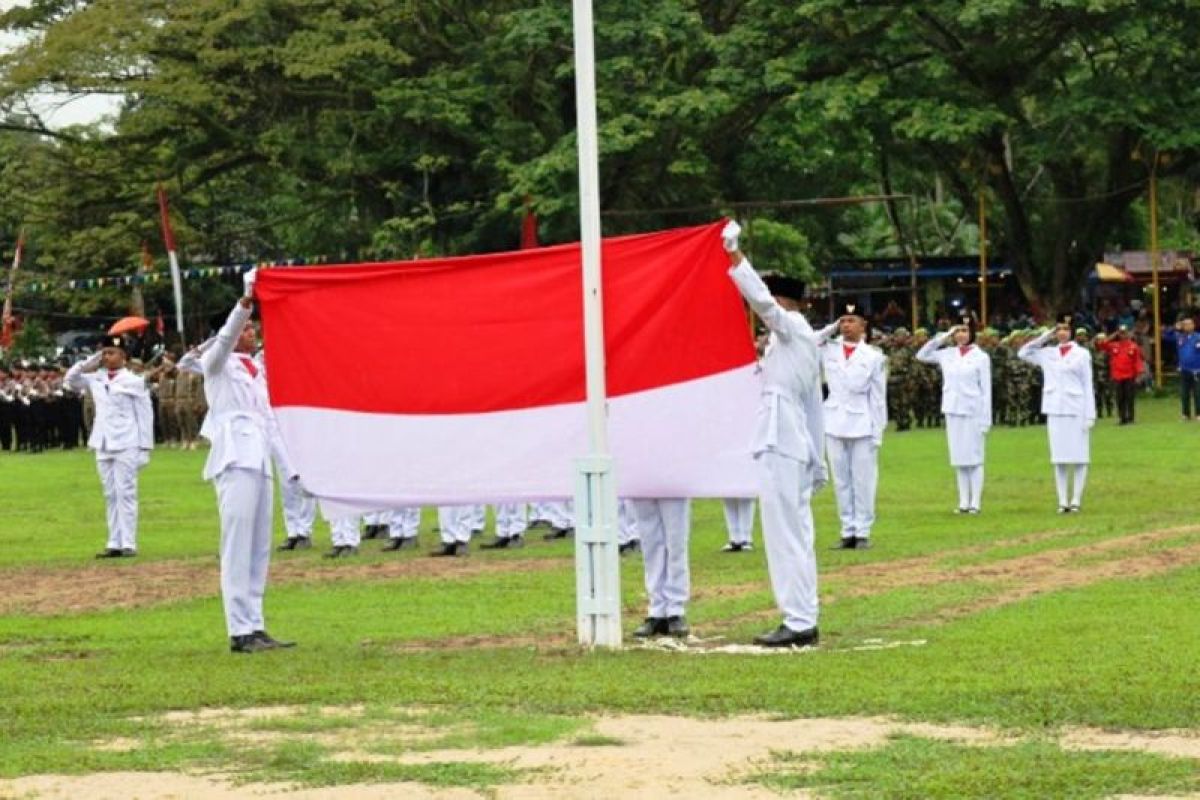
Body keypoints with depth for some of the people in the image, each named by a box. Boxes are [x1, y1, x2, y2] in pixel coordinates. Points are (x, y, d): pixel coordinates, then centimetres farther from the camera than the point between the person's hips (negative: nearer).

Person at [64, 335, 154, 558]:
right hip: (103, 445, 6)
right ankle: (114, 544, 10)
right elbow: (71, 378, 17)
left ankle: (128, 544, -6)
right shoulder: (96, 380, 10)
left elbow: (145, 416, -4)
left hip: (126, 445, -6)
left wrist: (145, 448, -8)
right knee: (110, 495, 7)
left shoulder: (134, 382, -5)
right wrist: (92, 360, 5)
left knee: (126, 493, -7)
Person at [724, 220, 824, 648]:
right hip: (798, 444, 10)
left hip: (780, 444, -10)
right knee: (797, 535, 11)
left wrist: (735, 256, -24)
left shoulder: (791, 328, -5)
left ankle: (799, 622, -12)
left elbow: (760, 299, -25)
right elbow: (815, 405, 23)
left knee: (785, 533, -10)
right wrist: (817, 460, 25)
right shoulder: (805, 339, 21)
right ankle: (805, 620, 14)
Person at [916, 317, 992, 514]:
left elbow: (986, 390, -3)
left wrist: (986, 419, -7)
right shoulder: (947, 354, 8)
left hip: (973, 413, -4)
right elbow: (921, 355, 12)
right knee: (959, 460, 6)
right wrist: (942, 337, 2)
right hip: (953, 412, 4)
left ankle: (975, 503, 0)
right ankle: (964, 502, 11)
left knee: (974, 458, -2)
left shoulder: (981, 357, -3)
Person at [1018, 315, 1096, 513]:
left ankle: (1076, 500, 2)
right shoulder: (1047, 354, 9)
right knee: (1059, 458, 3)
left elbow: (1088, 386, -1)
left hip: (1076, 410, -3)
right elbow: (1023, 353, 16)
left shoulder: (1082, 354, 1)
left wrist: (1090, 415, -6)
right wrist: (1044, 336, 7)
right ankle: (1062, 501, 6)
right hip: (1054, 410, 3)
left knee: (1079, 457, -2)